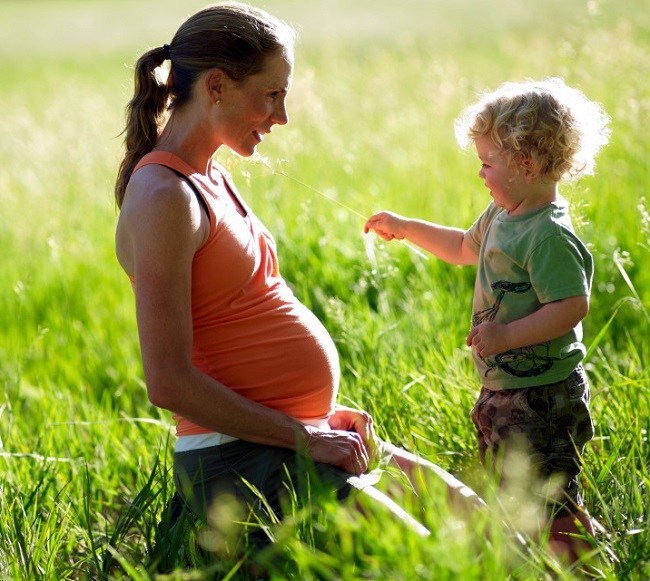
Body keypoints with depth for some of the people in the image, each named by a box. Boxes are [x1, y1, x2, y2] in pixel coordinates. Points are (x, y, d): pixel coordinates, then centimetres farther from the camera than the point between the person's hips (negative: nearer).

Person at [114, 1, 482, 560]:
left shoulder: (210, 178, 13)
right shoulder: (164, 199, -18)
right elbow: (169, 382, -23)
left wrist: (324, 413, 9)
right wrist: (304, 437, -18)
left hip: (288, 439, 10)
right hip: (245, 465, -10)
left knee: (465, 509, 16)